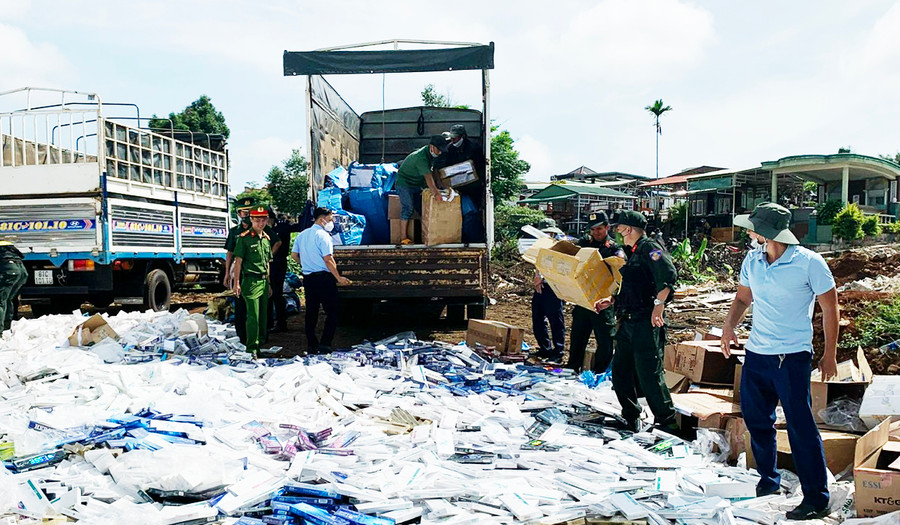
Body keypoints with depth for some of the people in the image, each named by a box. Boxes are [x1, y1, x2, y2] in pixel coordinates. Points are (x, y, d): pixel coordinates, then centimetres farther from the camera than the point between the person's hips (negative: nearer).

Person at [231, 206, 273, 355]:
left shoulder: (266, 238, 14)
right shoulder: (244, 238, -7)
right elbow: (238, 261, -7)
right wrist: (236, 283, -11)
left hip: (264, 281, 7)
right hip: (251, 281, -7)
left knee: (263, 315, 12)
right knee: (253, 316, -7)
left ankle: (261, 344, 23)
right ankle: (251, 349, 0)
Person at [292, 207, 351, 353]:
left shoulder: (302, 234, 12)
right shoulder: (323, 235, -11)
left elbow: (294, 255, 14)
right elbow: (328, 259, -16)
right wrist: (339, 278, -11)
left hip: (307, 278, 8)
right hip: (323, 277, -7)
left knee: (311, 312, 12)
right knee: (331, 312, 0)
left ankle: (311, 345, 15)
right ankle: (325, 344, -5)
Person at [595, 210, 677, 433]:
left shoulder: (649, 248, -9)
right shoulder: (634, 253, 21)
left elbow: (669, 275, -24)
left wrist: (659, 303, -26)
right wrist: (611, 300, 21)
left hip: (647, 322, -10)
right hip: (629, 322, 10)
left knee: (649, 374, -7)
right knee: (620, 370, 12)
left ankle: (667, 422, 4)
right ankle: (630, 418, 24)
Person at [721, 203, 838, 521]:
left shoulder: (809, 262, -12)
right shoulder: (752, 260, 2)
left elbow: (829, 309, -5)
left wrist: (830, 356, -4)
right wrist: (729, 325, -4)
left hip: (792, 357, -6)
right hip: (756, 354, 6)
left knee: (800, 426, -4)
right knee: (755, 419, 14)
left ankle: (817, 498, 9)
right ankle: (768, 480, 33)